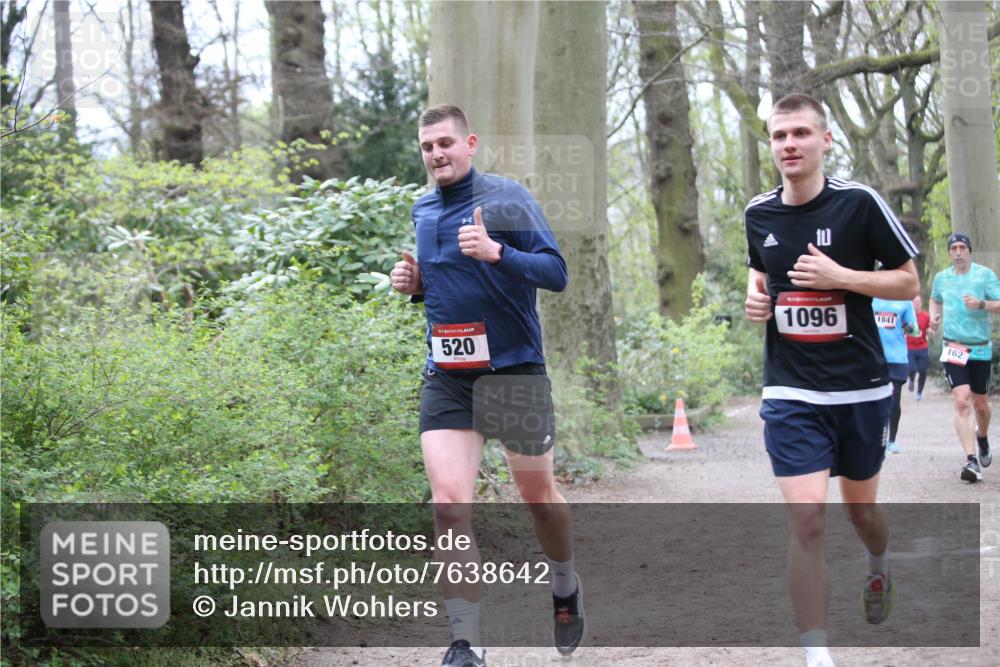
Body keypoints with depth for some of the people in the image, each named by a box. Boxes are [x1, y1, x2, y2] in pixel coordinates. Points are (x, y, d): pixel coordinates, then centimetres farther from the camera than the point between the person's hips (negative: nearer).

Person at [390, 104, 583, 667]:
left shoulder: (506, 198, -8)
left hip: (514, 369, -4)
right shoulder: (423, 210, 10)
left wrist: (496, 252, -29)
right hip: (447, 379, 4)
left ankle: (566, 589, 41)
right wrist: (414, 284, 3)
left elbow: (557, 273, -14)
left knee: (538, 493, 11)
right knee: (449, 504, -10)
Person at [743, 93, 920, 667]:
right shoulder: (758, 213, 2)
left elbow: (908, 281, -5)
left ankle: (879, 569, 54)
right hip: (791, 392, 1)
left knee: (861, 507, 17)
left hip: (861, 388, -1)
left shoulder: (860, 202, -10)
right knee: (807, 516, -13)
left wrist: (840, 277, -19)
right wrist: (756, 295, 0)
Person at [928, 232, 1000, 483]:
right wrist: (935, 317, 7)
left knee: (979, 403, 13)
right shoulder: (941, 278, 6)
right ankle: (971, 460, -21)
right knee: (961, 402, -16)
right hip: (953, 348, 1)